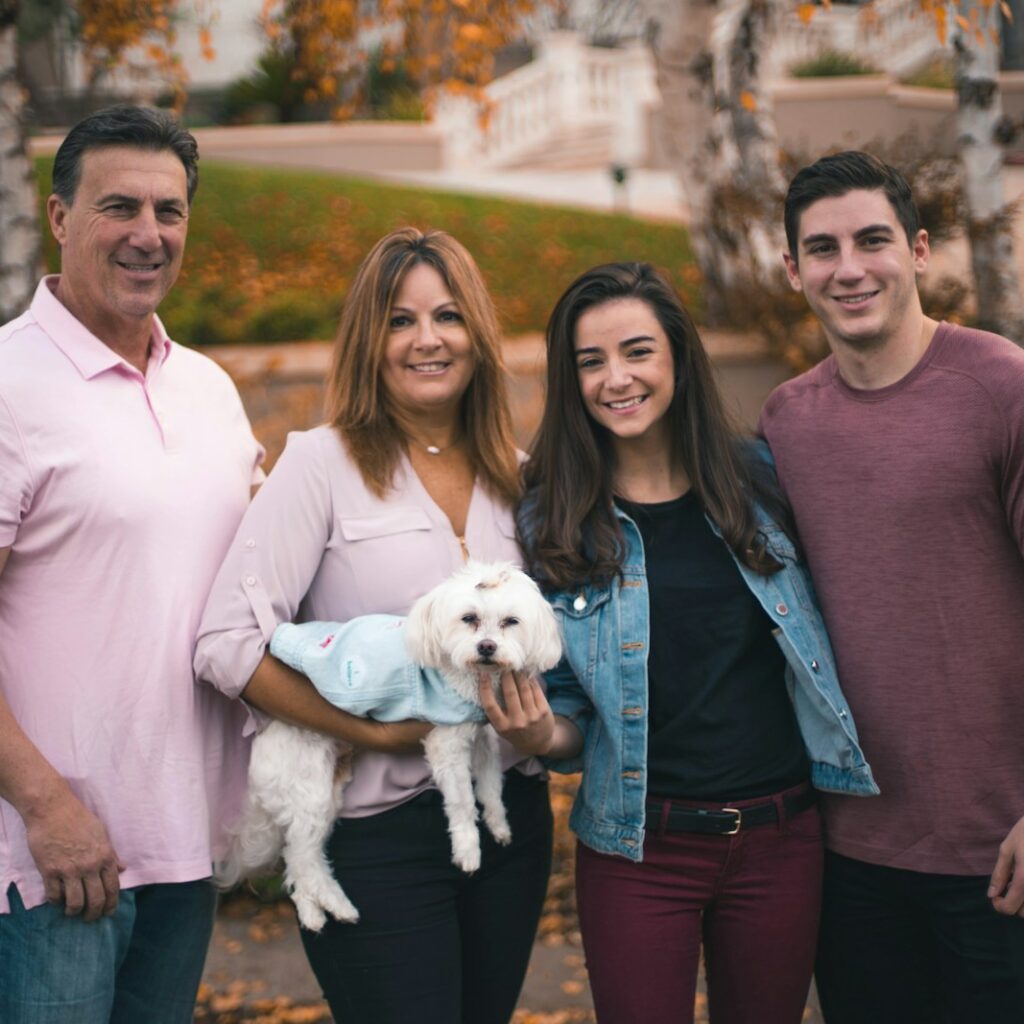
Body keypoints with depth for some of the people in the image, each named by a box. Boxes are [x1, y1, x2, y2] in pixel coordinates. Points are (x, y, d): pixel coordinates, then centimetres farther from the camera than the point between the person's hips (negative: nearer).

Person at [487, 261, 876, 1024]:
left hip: (780, 838, 2)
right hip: (638, 848, -1)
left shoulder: (757, 478, 1)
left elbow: (820, 628, 13)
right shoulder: (552, 521, -2)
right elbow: (570, 710, 3)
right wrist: (542, 733, -17)